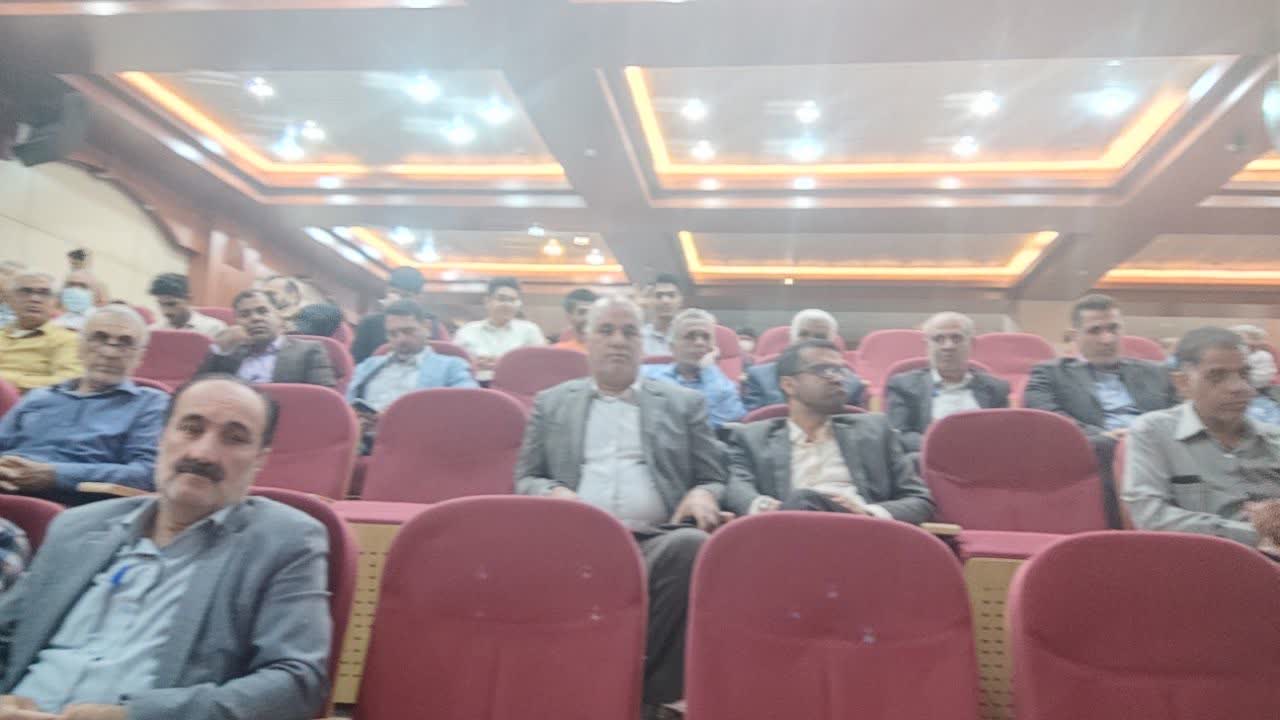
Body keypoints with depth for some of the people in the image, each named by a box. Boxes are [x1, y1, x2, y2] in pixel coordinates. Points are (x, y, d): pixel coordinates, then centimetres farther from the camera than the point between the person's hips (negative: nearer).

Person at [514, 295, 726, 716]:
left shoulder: (684, 404, 20)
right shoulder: (551, 403, 22)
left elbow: (714, 480, 18)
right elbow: (525, 480, 17)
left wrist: (703, 494, -7)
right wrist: (554, 492, -6)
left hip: (657, 539, 1)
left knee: (691, 548, -35)